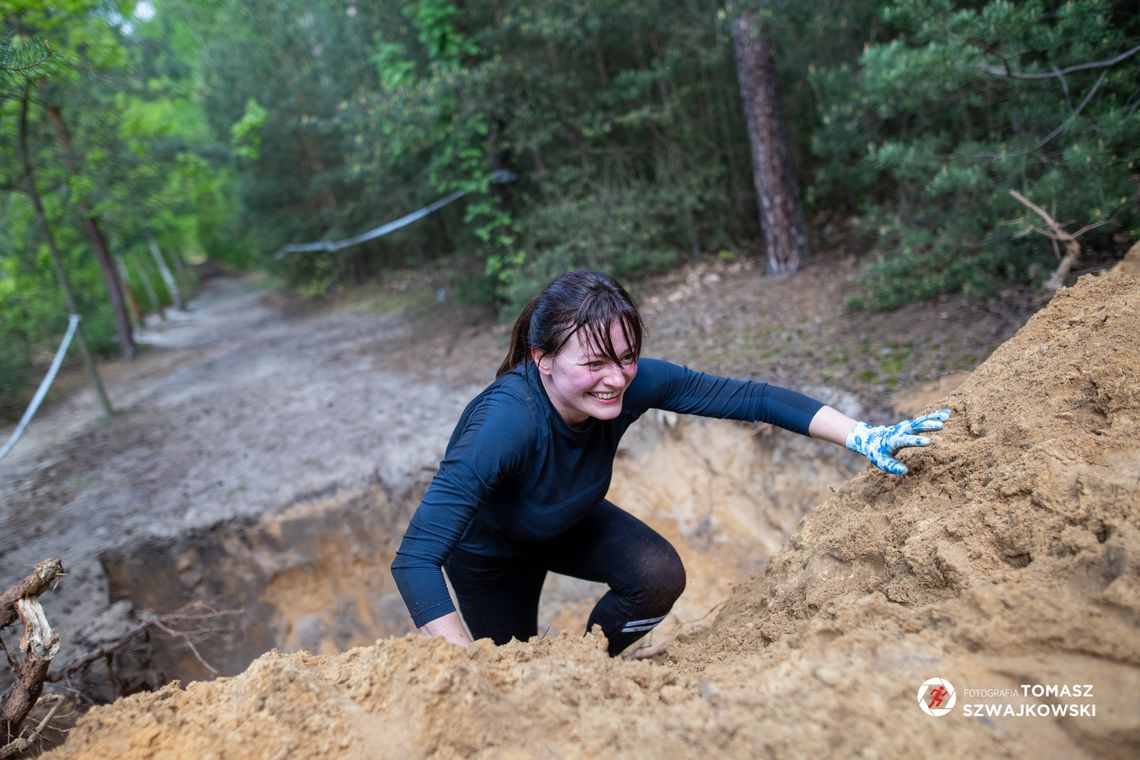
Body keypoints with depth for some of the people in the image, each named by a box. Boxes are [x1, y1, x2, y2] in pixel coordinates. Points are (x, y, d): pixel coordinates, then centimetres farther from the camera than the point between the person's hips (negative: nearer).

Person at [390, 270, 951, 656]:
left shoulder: (632, 383, -31)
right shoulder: (505, 421, -45)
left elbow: (746, 397, -26)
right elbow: (415, 561, -48)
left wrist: (863, 437, -32)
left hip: (569, 523, 4)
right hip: (489, 549, -3)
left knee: (659, 576, -19)